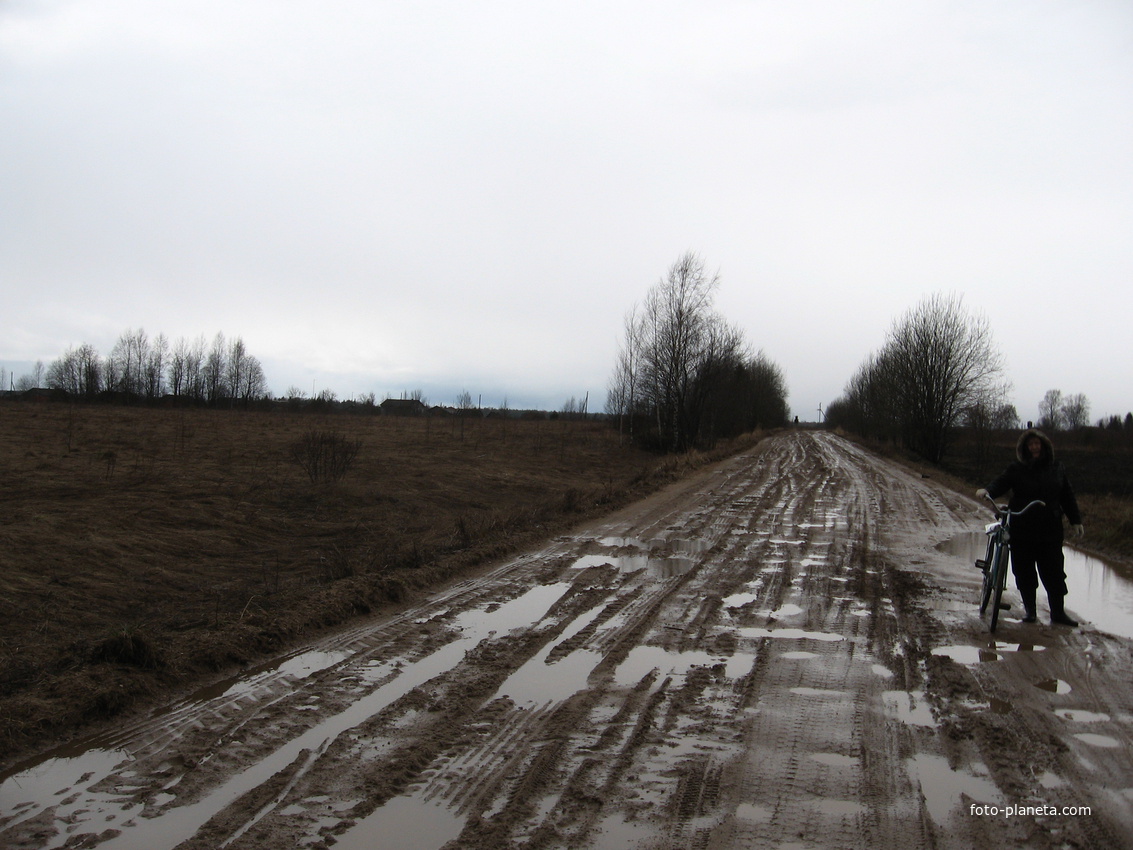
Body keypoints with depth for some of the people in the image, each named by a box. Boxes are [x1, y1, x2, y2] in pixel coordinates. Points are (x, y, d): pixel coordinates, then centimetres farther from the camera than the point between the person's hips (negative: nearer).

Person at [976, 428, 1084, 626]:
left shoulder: (1057, 468, 7)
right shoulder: (1016, 469, -1)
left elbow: (1067, 496, 12)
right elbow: (1000, 483, -12)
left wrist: (1075, 521, 11)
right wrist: (987, 490, -33)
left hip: (1050, 530, 1)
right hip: (1022, 530, -1)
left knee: (1054, 572, 1)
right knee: (1024, 571, 6)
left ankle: (1058, 613, 10)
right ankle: (1029, 608, 22)